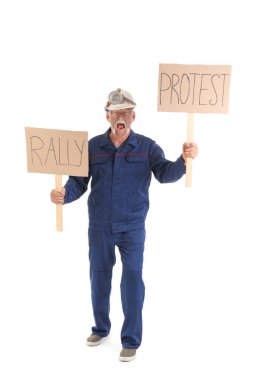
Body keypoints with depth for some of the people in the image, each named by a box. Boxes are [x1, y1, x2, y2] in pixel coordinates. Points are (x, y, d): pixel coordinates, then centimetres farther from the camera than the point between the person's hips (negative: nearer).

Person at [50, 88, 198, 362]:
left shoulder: (147, 147, -6)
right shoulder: (93, 146, -2)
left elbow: (165, 174, -20)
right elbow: (78, 182, -2)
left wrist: (184, 159, -41)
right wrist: (64, 194, -24)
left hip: (132, 228, -2)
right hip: (99, 227, 2)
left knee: (132, 283, 0)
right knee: (99, 279, 16)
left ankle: (131, 340, 15)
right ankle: (101, 328, 37)